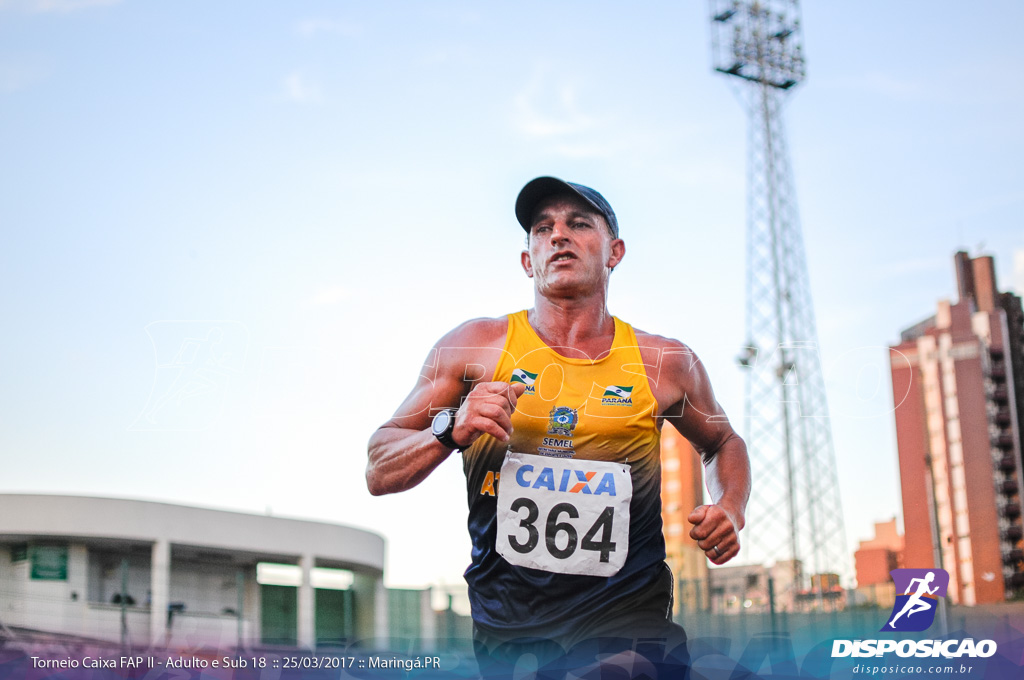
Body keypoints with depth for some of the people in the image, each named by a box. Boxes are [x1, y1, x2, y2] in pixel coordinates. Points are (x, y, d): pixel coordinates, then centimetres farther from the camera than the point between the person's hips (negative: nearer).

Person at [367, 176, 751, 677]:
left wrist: (729, 509, 5)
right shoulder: (475, 348, 2)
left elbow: (724, 443, 25)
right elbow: (379, 474, 2)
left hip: (627, 620, 0)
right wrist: (452, 430, -16)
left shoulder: (665, 363, 6)